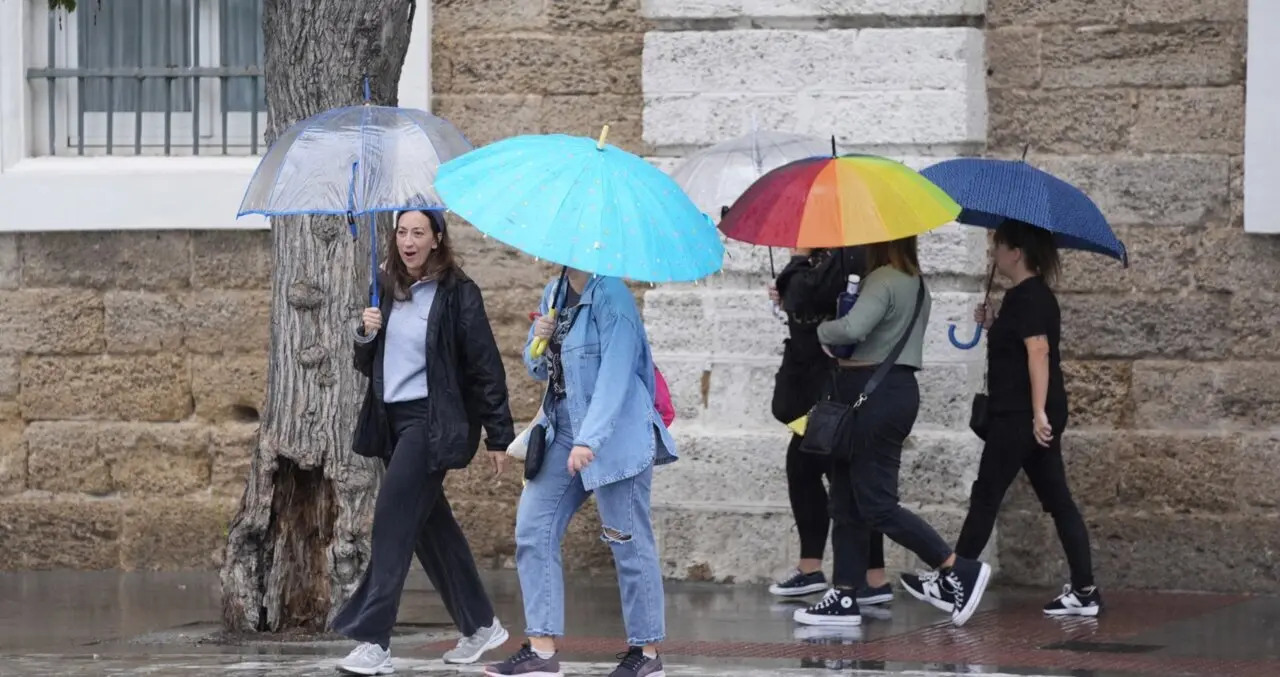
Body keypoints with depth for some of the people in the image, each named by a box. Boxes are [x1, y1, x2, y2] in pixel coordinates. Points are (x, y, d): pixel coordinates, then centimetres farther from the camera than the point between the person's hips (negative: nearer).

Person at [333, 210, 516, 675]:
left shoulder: (457, 294, -9)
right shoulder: (386, 291, 10)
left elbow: (485, 366, -8)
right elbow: (368, 366, 18)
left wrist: (498, 436, -9)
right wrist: (366, 335, -5)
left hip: (432, 422, -7)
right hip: (392, 420, 7)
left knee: (393, 519, -15)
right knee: (431, 525, 12)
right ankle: (481, 625, 25)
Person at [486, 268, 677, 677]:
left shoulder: (610, 296, -14)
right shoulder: (554, 294, 11)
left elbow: (615, 373, -22)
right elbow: (540, 368, 21)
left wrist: (589, 439, -29)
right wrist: (538, 341, -3)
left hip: (613, 437, -8)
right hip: (563, 433, 8)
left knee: (628, 543, -1)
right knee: (533, 530, 1)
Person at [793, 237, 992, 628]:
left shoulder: (883, 281, -16)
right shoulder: (915, 283, 15)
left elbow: (853, 328, -32)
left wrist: (822, 331, -9)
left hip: (876, 395, -10)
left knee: (877, 504, -7)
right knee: (847, 503, 11)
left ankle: (961, 571, -5)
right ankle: (844, 597, 12)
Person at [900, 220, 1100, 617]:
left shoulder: (1028, 297, -13)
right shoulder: (1032, 295, 16)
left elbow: (1038, 351, -22)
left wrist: (1039, 413, -27)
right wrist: (992, 326, 12)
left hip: (1020, 416, -10)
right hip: (1025, 416, 10)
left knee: (985, 498, -3)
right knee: (1057, 501, 6)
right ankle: (1084, 592, 4)